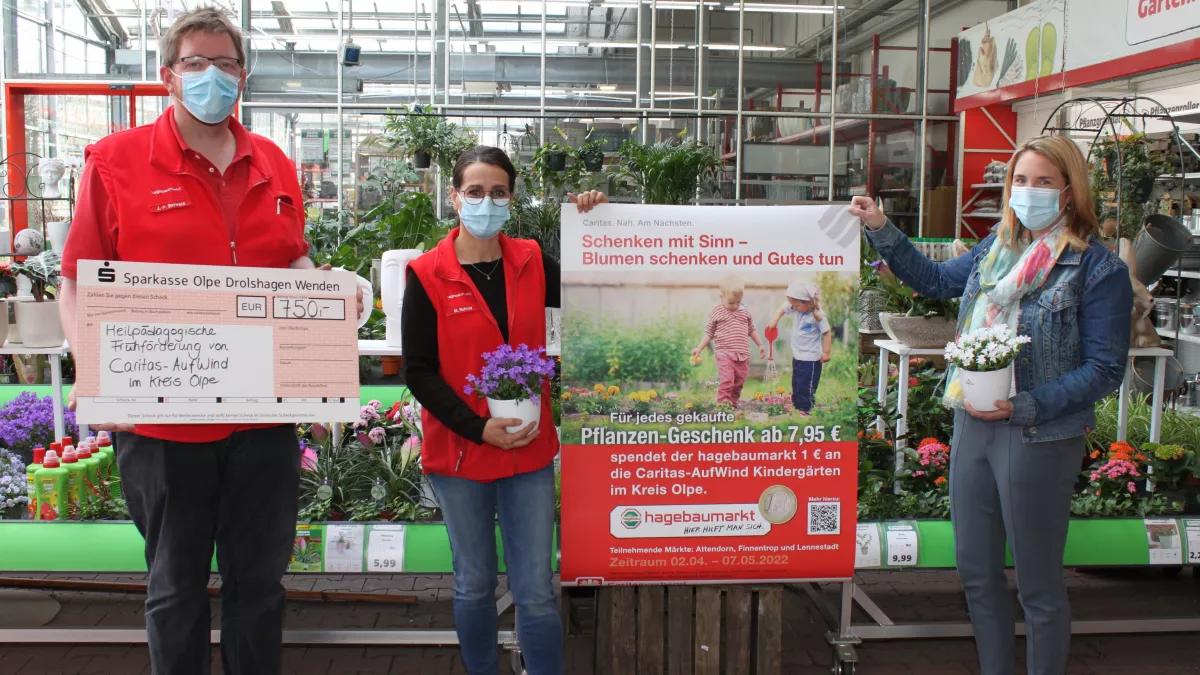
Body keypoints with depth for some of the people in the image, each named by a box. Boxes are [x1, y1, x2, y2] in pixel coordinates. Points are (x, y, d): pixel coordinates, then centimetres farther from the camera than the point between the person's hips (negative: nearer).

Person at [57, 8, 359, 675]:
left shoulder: (275, 165, 7)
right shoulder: (116, 161, -5)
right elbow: (78, 286, -5)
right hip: (162, 417, -3)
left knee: (260, 578, 15)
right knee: (177, 584, 14)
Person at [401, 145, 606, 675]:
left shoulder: (531, 262, 3)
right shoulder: (427, 275, -6)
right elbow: (418, 372, -7)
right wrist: (478, 428, -17)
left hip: (528, 449, 2)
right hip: (459, 451, -2)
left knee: (536, 590, 4)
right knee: (474, 585, 13)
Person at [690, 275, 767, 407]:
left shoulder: (745, 311, 8)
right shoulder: (716, 312, -1)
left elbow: (751, 330, 22)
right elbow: (709, 333, 5)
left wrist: (760, 345, 21)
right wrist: (699, 348, -1)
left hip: (743, 355, 4)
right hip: (724, 353, -4)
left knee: (738, 383, 10)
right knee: (726, 381, -15)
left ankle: (733, 405, 23)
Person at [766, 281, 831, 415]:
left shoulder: (818, 315, -22)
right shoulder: (795, 309, -5)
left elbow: (827, 333, -18)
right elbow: (783, 309, 13)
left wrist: (826, 352, -19)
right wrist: (775, 319, -1)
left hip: (810, 358, -7)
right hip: (797, 355, 8)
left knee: (806, 385, 0)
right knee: (796, 384, 20)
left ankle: (805, 409, 10)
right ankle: (796, 405, 33)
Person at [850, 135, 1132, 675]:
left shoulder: (1099, 269, -11)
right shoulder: (996, 248, 7)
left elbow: (1105, 368, -13)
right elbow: (934, 279, 24)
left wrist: (1025, 407, -23)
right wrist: (881, 230, 15)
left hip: (1039, 439, -6)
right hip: (972, 426, 6)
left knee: (1038, 587, 8)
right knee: (977, 575, 17)